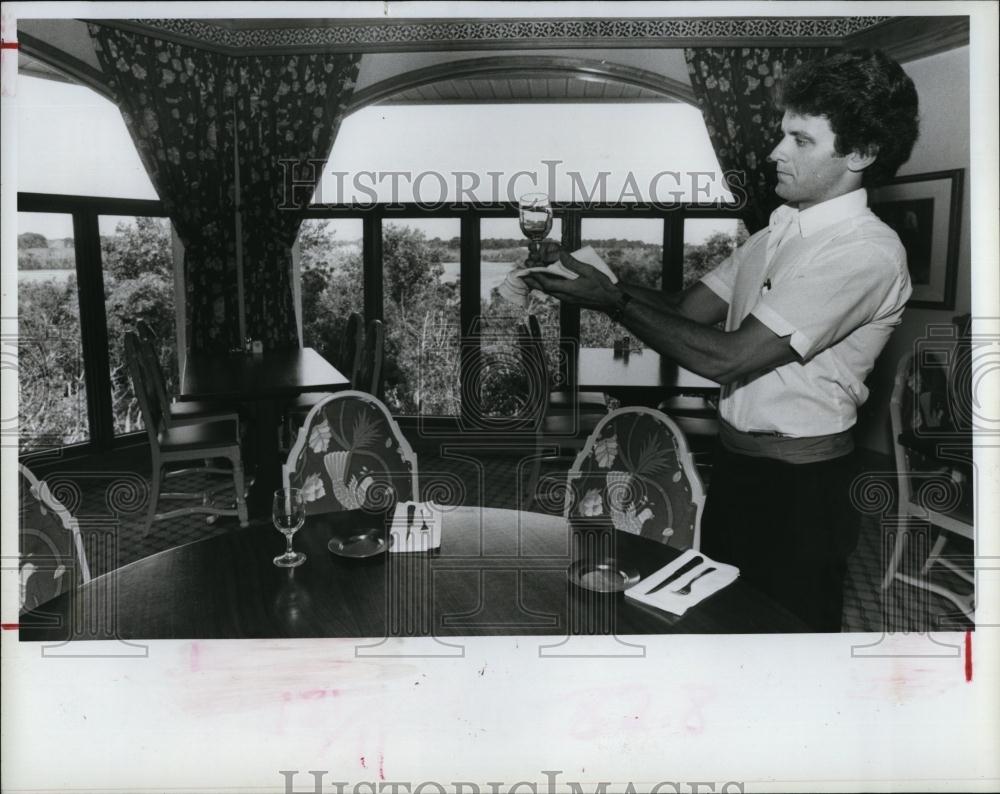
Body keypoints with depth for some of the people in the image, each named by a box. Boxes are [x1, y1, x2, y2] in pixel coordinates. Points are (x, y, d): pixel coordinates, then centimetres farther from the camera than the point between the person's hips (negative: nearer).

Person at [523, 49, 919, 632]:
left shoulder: (867, 251, -19)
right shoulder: (784, 228, 9)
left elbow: (725, 358, -23)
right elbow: (688, 311, 6)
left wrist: (612, 300, -16)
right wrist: (588, 274, -7)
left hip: (801, 487, -8)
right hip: (735, 463, 8)